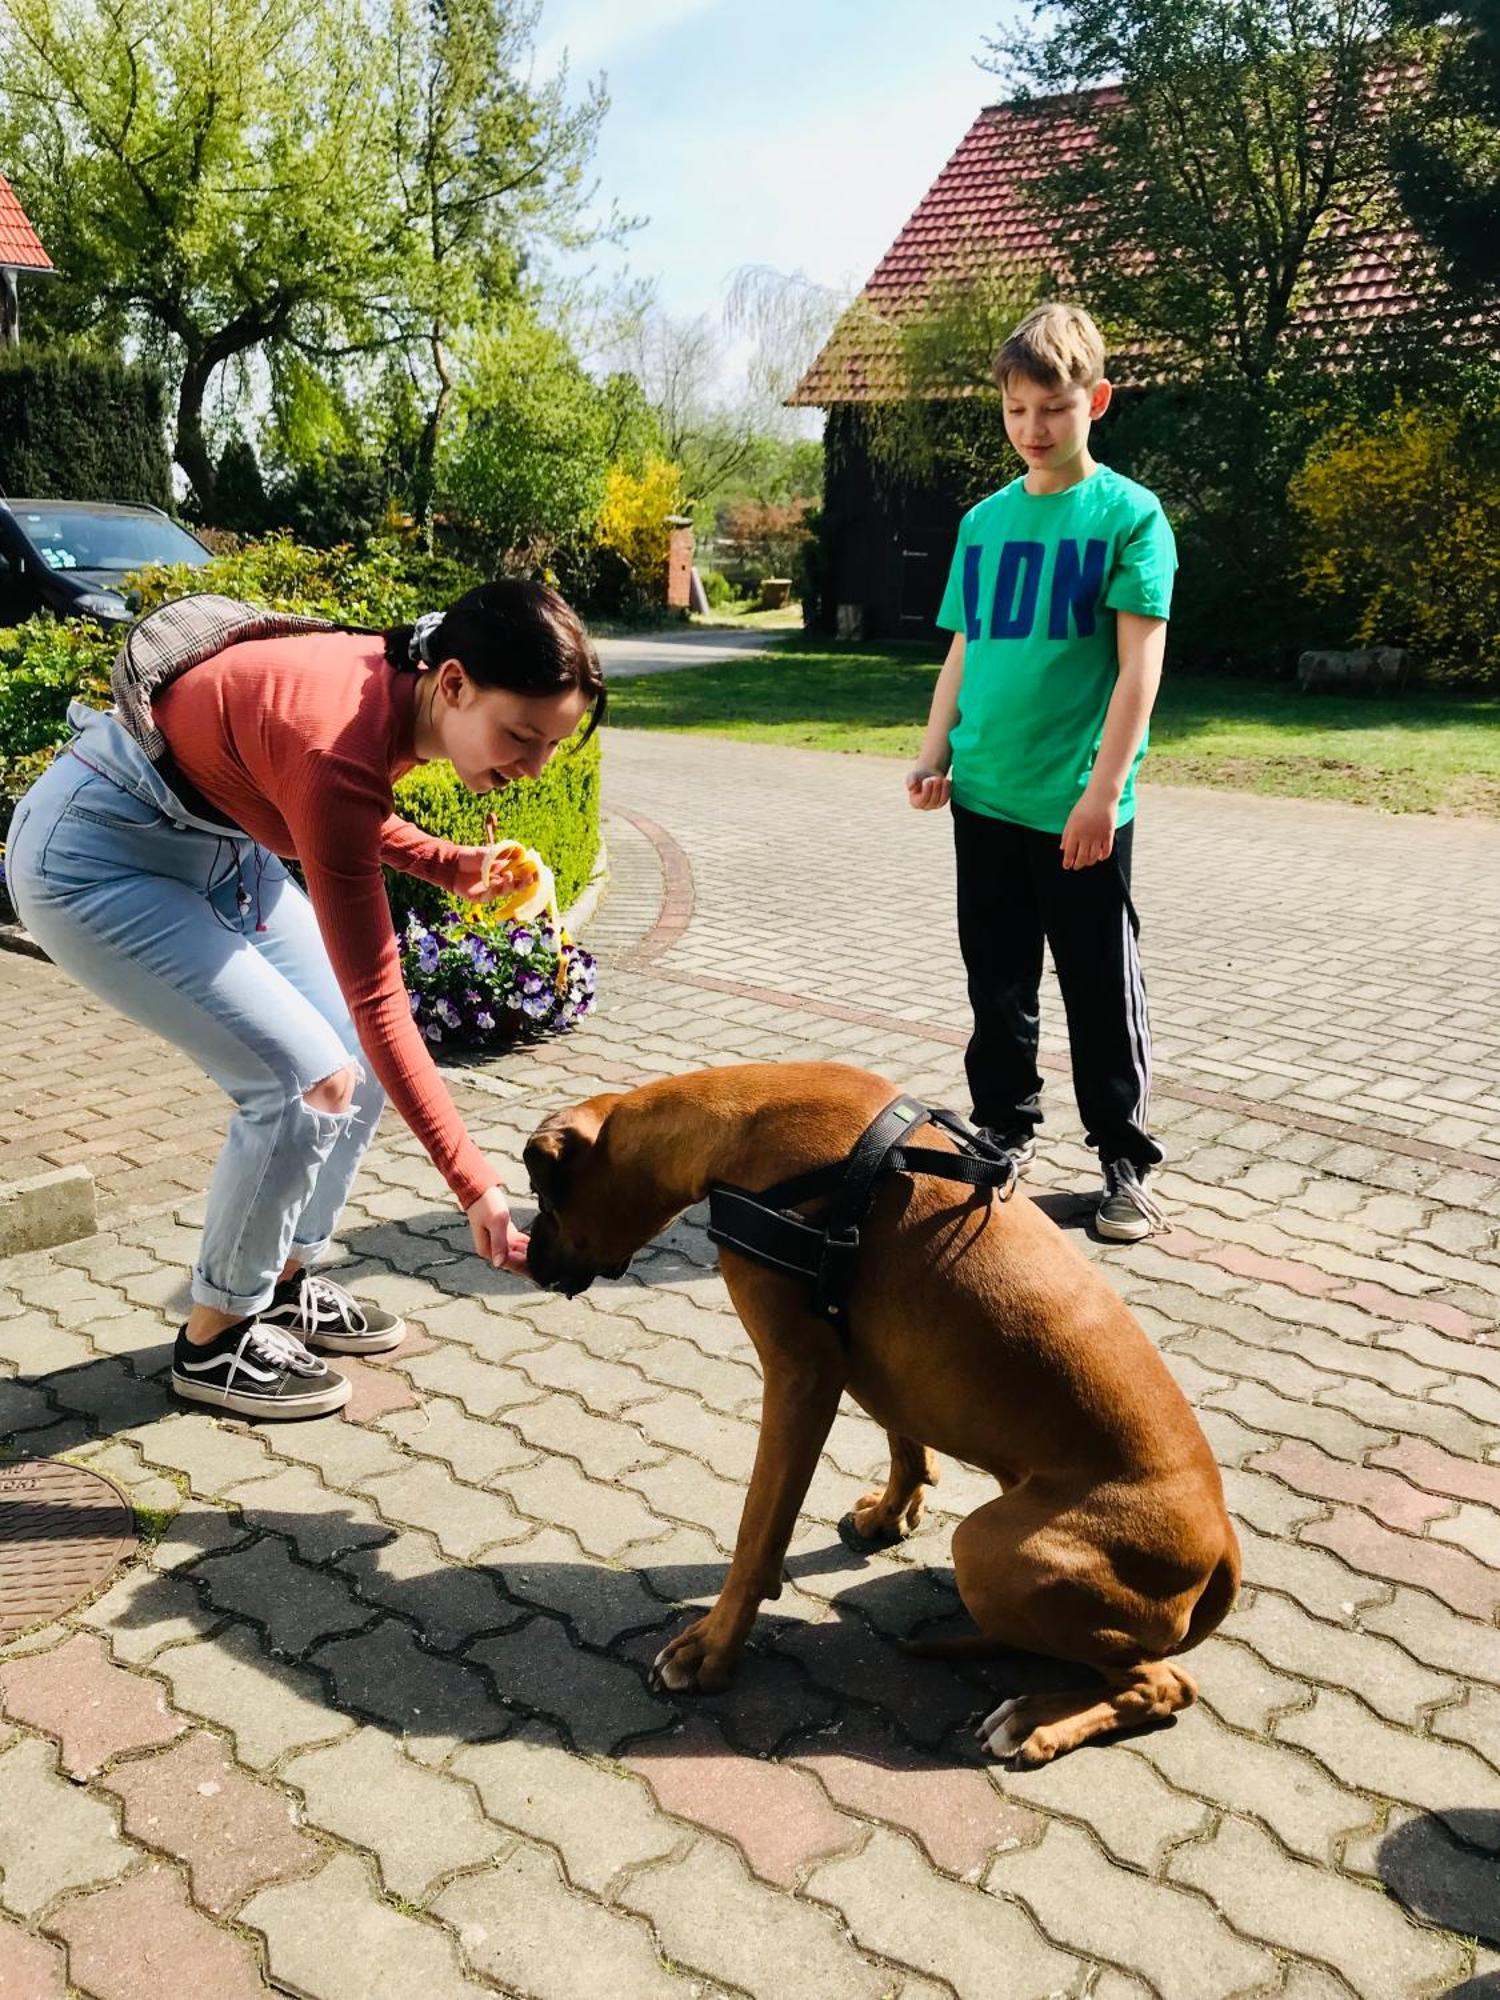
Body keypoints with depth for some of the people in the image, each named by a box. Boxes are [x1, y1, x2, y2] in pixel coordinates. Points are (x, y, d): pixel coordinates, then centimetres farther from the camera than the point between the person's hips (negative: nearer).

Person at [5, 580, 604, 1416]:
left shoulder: (404, 690, -11)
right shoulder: (343, 743, -35)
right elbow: (376, 999, -32)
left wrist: (450, 865, -4)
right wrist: (475, 1185, -31)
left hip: (211, 842, 9)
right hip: (94, 857, -8)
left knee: (357, 1058, 2)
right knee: (307, 1080, -14)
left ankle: (284, 1286, 20)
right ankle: (213, 1341, 6)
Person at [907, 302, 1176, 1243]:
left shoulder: (1129, 514, -5)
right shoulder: (985, 521, 11)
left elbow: (1140, 663, -10)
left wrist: (1104, 789, -16)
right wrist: (936, 751, 4)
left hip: (1079, 806, -5)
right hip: (985, 796, 5)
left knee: (1102, 990, 5)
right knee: (998, 980, 14)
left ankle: (1126, 1161, 18)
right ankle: (1006, 1131, 29)